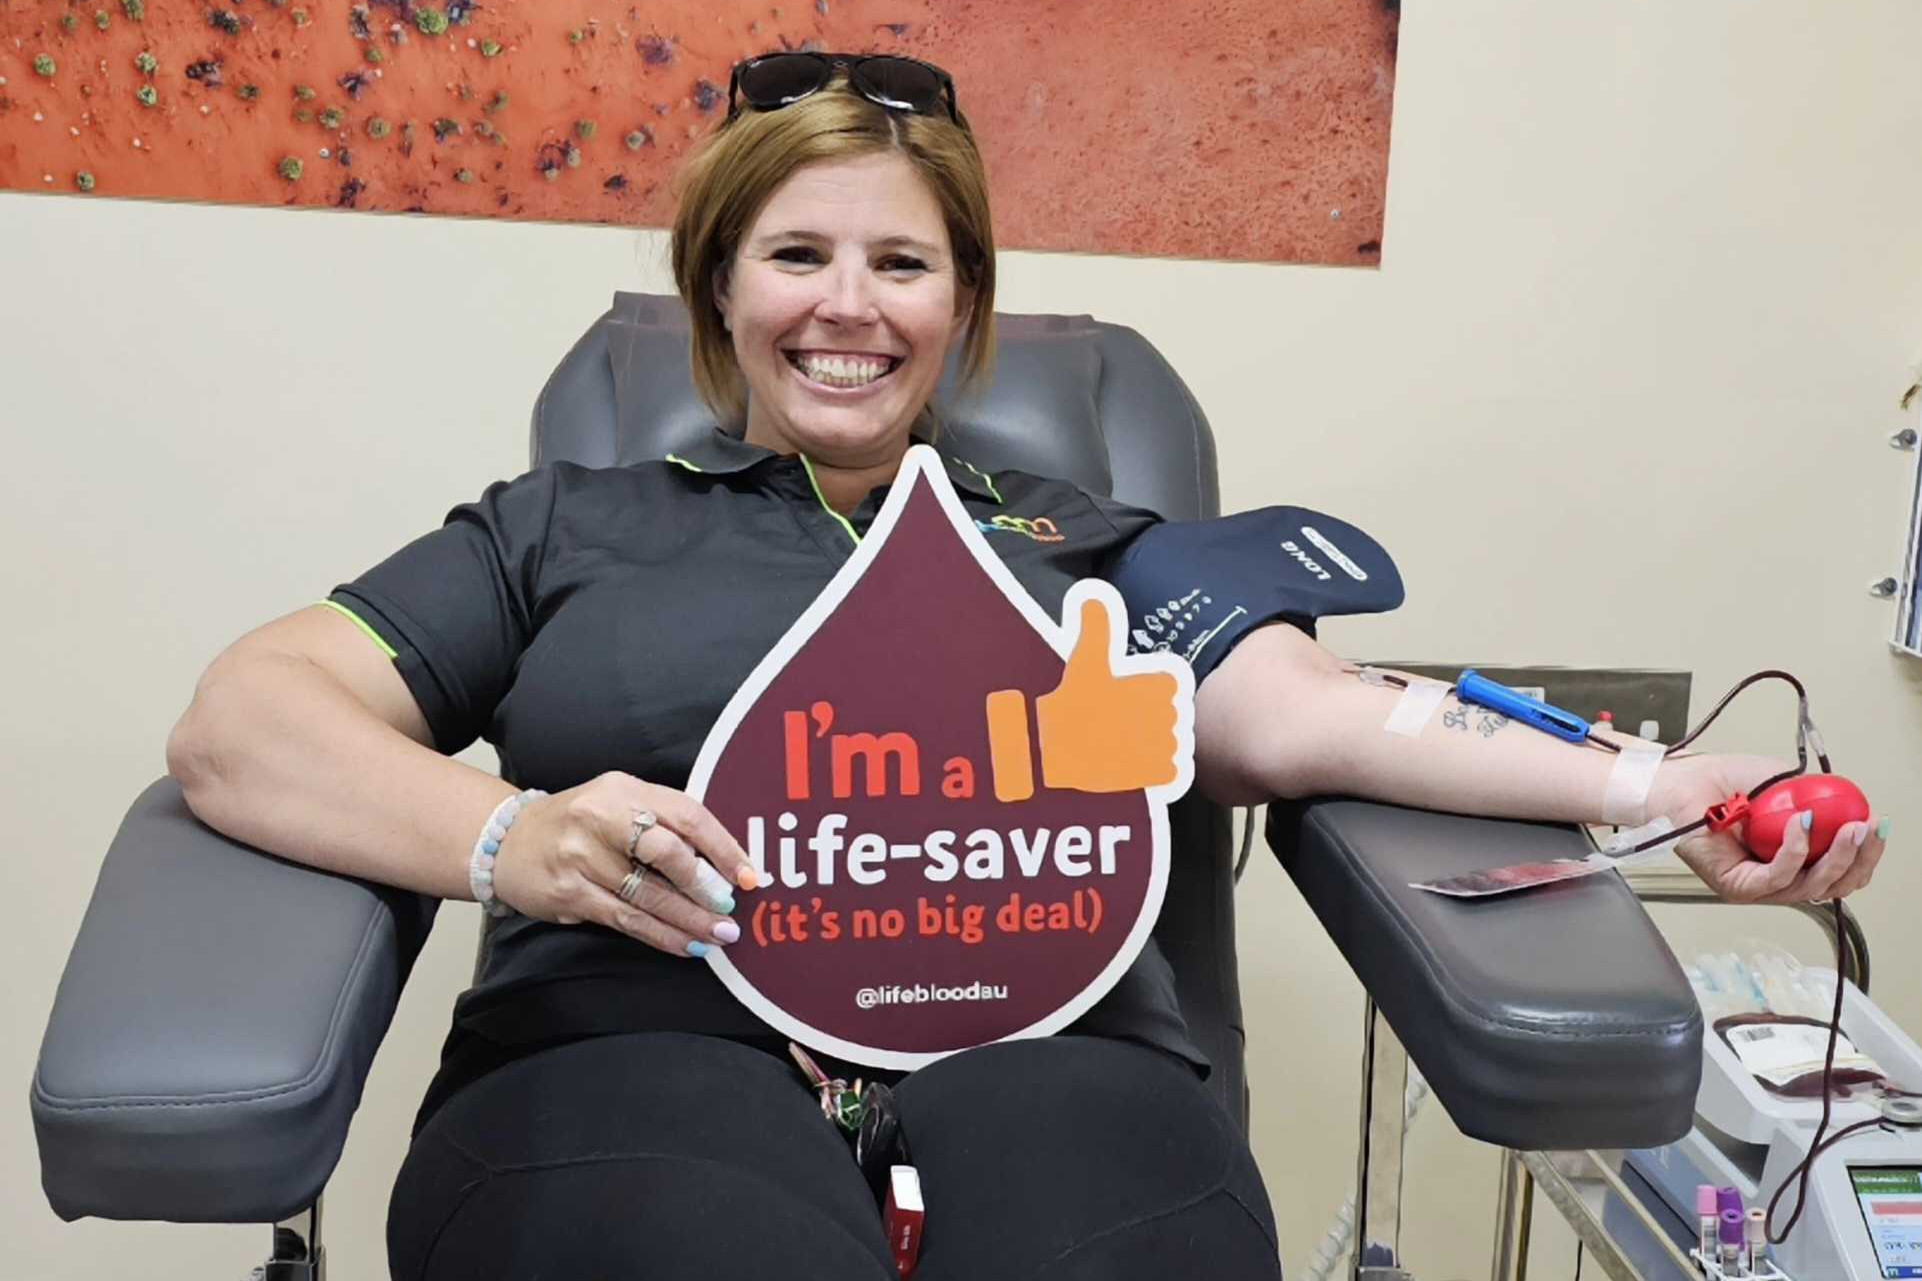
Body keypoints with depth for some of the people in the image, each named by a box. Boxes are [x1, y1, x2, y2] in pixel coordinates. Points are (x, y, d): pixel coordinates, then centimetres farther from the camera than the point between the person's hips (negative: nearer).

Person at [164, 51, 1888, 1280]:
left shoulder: (1090, 548, 26)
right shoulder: (568, 527, 22)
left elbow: (1299, 716, 10)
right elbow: (241, 719, 12)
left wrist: (1646, 788, -7)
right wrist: (508, 841, -9)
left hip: (1052, 1054, 2)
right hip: (646, 1047, -1)